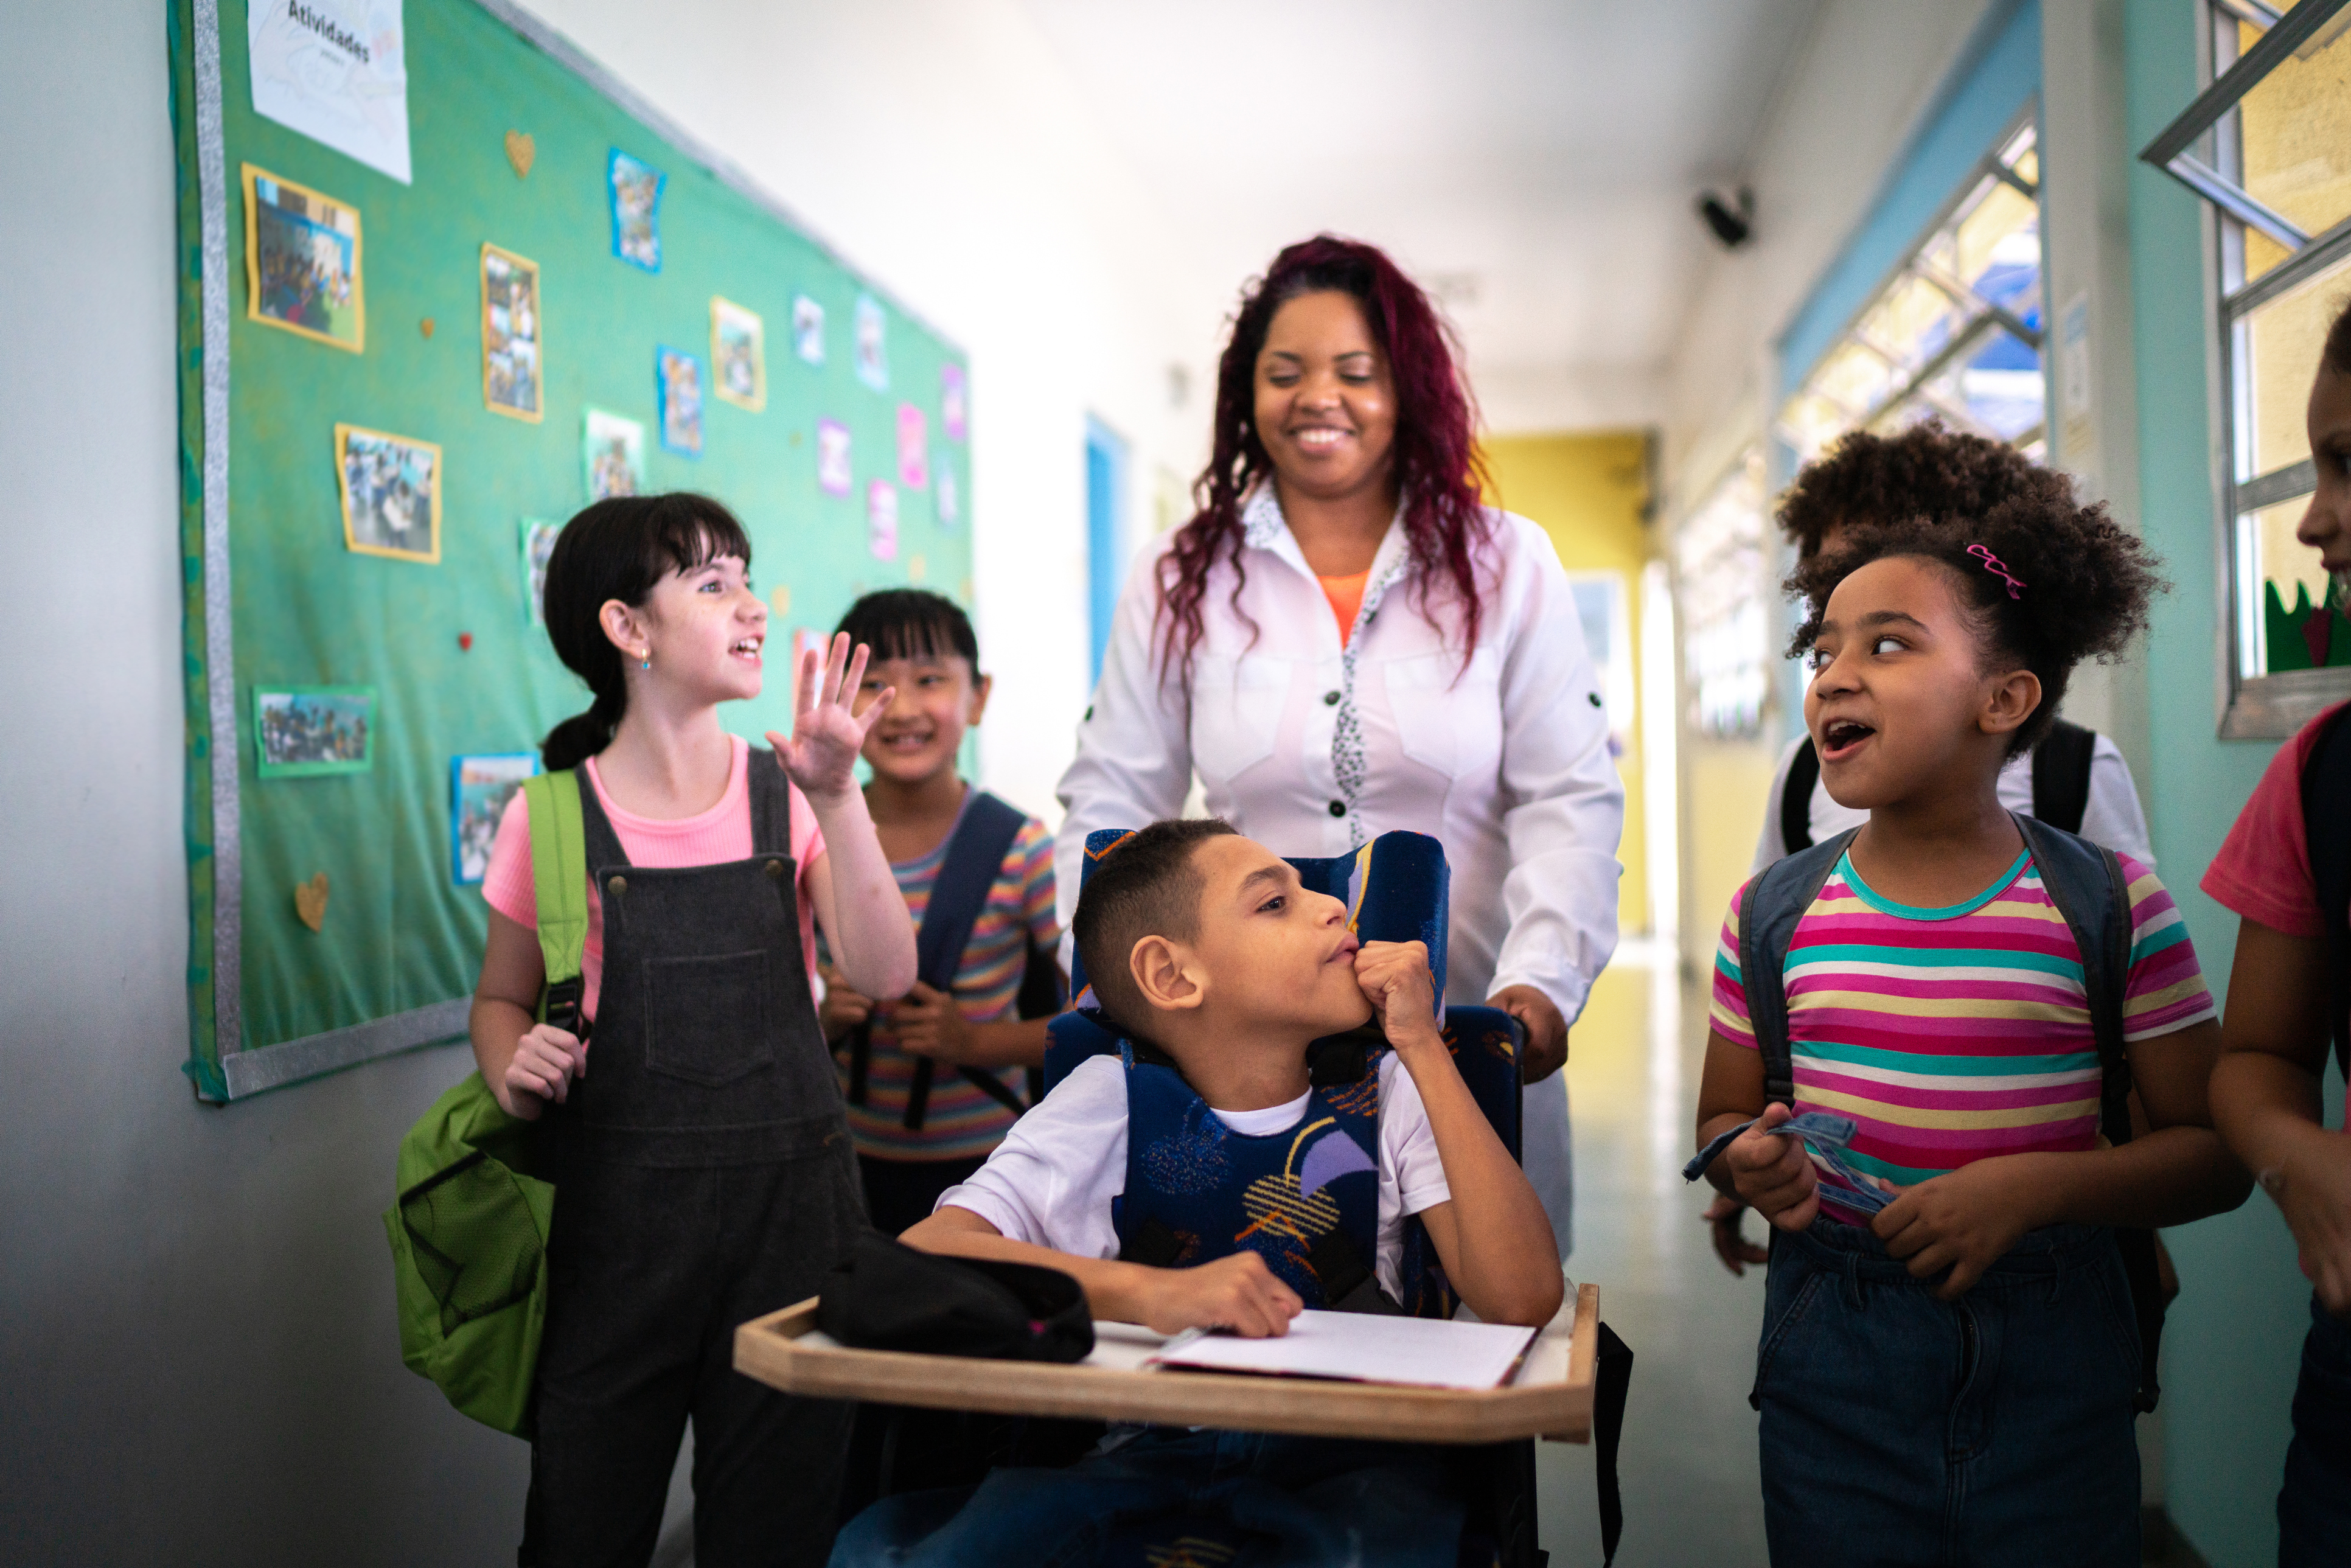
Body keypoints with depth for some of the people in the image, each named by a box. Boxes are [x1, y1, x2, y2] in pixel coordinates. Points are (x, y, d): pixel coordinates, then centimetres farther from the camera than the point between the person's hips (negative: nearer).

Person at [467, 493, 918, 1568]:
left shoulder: (785, 795, 3)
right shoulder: (552, 819, -1)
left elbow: (883, 975, -9)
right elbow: (501, 1000, 11)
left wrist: (835, 799, -17)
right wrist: (515, 1076, -10)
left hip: (792, 1195, 2)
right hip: (619, 1208, -1)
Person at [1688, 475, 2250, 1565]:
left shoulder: (2114, 909, -5)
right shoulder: (1772, 911, 1)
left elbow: (2213, 1149, -3)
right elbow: (1723, 1116, 10)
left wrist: (2032, 1186, -18)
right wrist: (1748, 1162, -13)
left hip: (2052, 1365, -1)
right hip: (1831, 1367, 1)